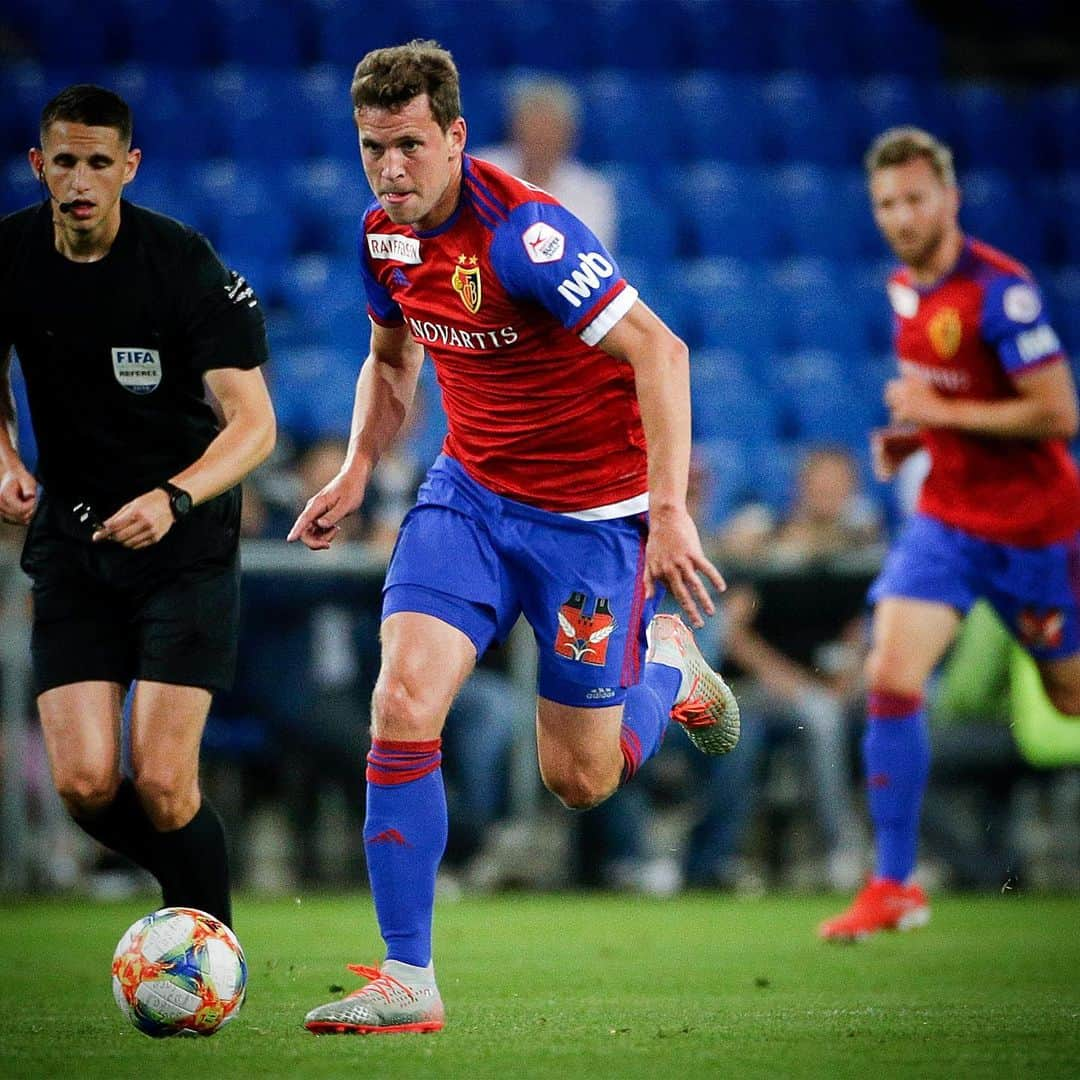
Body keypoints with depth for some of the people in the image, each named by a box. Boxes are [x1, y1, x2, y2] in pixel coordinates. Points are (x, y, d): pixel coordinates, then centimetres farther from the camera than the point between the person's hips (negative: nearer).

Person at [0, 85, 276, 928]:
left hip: (185, 543, -4)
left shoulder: (185, 265, -16)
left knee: (162, 785, -13)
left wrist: (173, 498, -34)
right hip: (70, 535, 4)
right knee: (84, 785, -5)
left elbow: (253, 422, -17)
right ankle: (195, 891, 24)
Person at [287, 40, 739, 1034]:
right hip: (468, 495, 6)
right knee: (403, 704, -15)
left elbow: (657, 351, -27)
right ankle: (407, 976, -8)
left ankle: (669, 665, 36)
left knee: (580, 780, 2)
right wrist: (357, 471, 5)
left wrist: (670, 508, -33)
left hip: (592, 515, -5)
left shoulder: (522, 233, -25)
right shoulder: (386, 234, -1)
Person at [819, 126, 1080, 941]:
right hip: (948, 515, 6)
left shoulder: (999, 290, -20)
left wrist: (939, 413, -21)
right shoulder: (906, 288, 5)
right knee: (891, 679, -12)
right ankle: (894, 887, -8)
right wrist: (910, 438, 3)